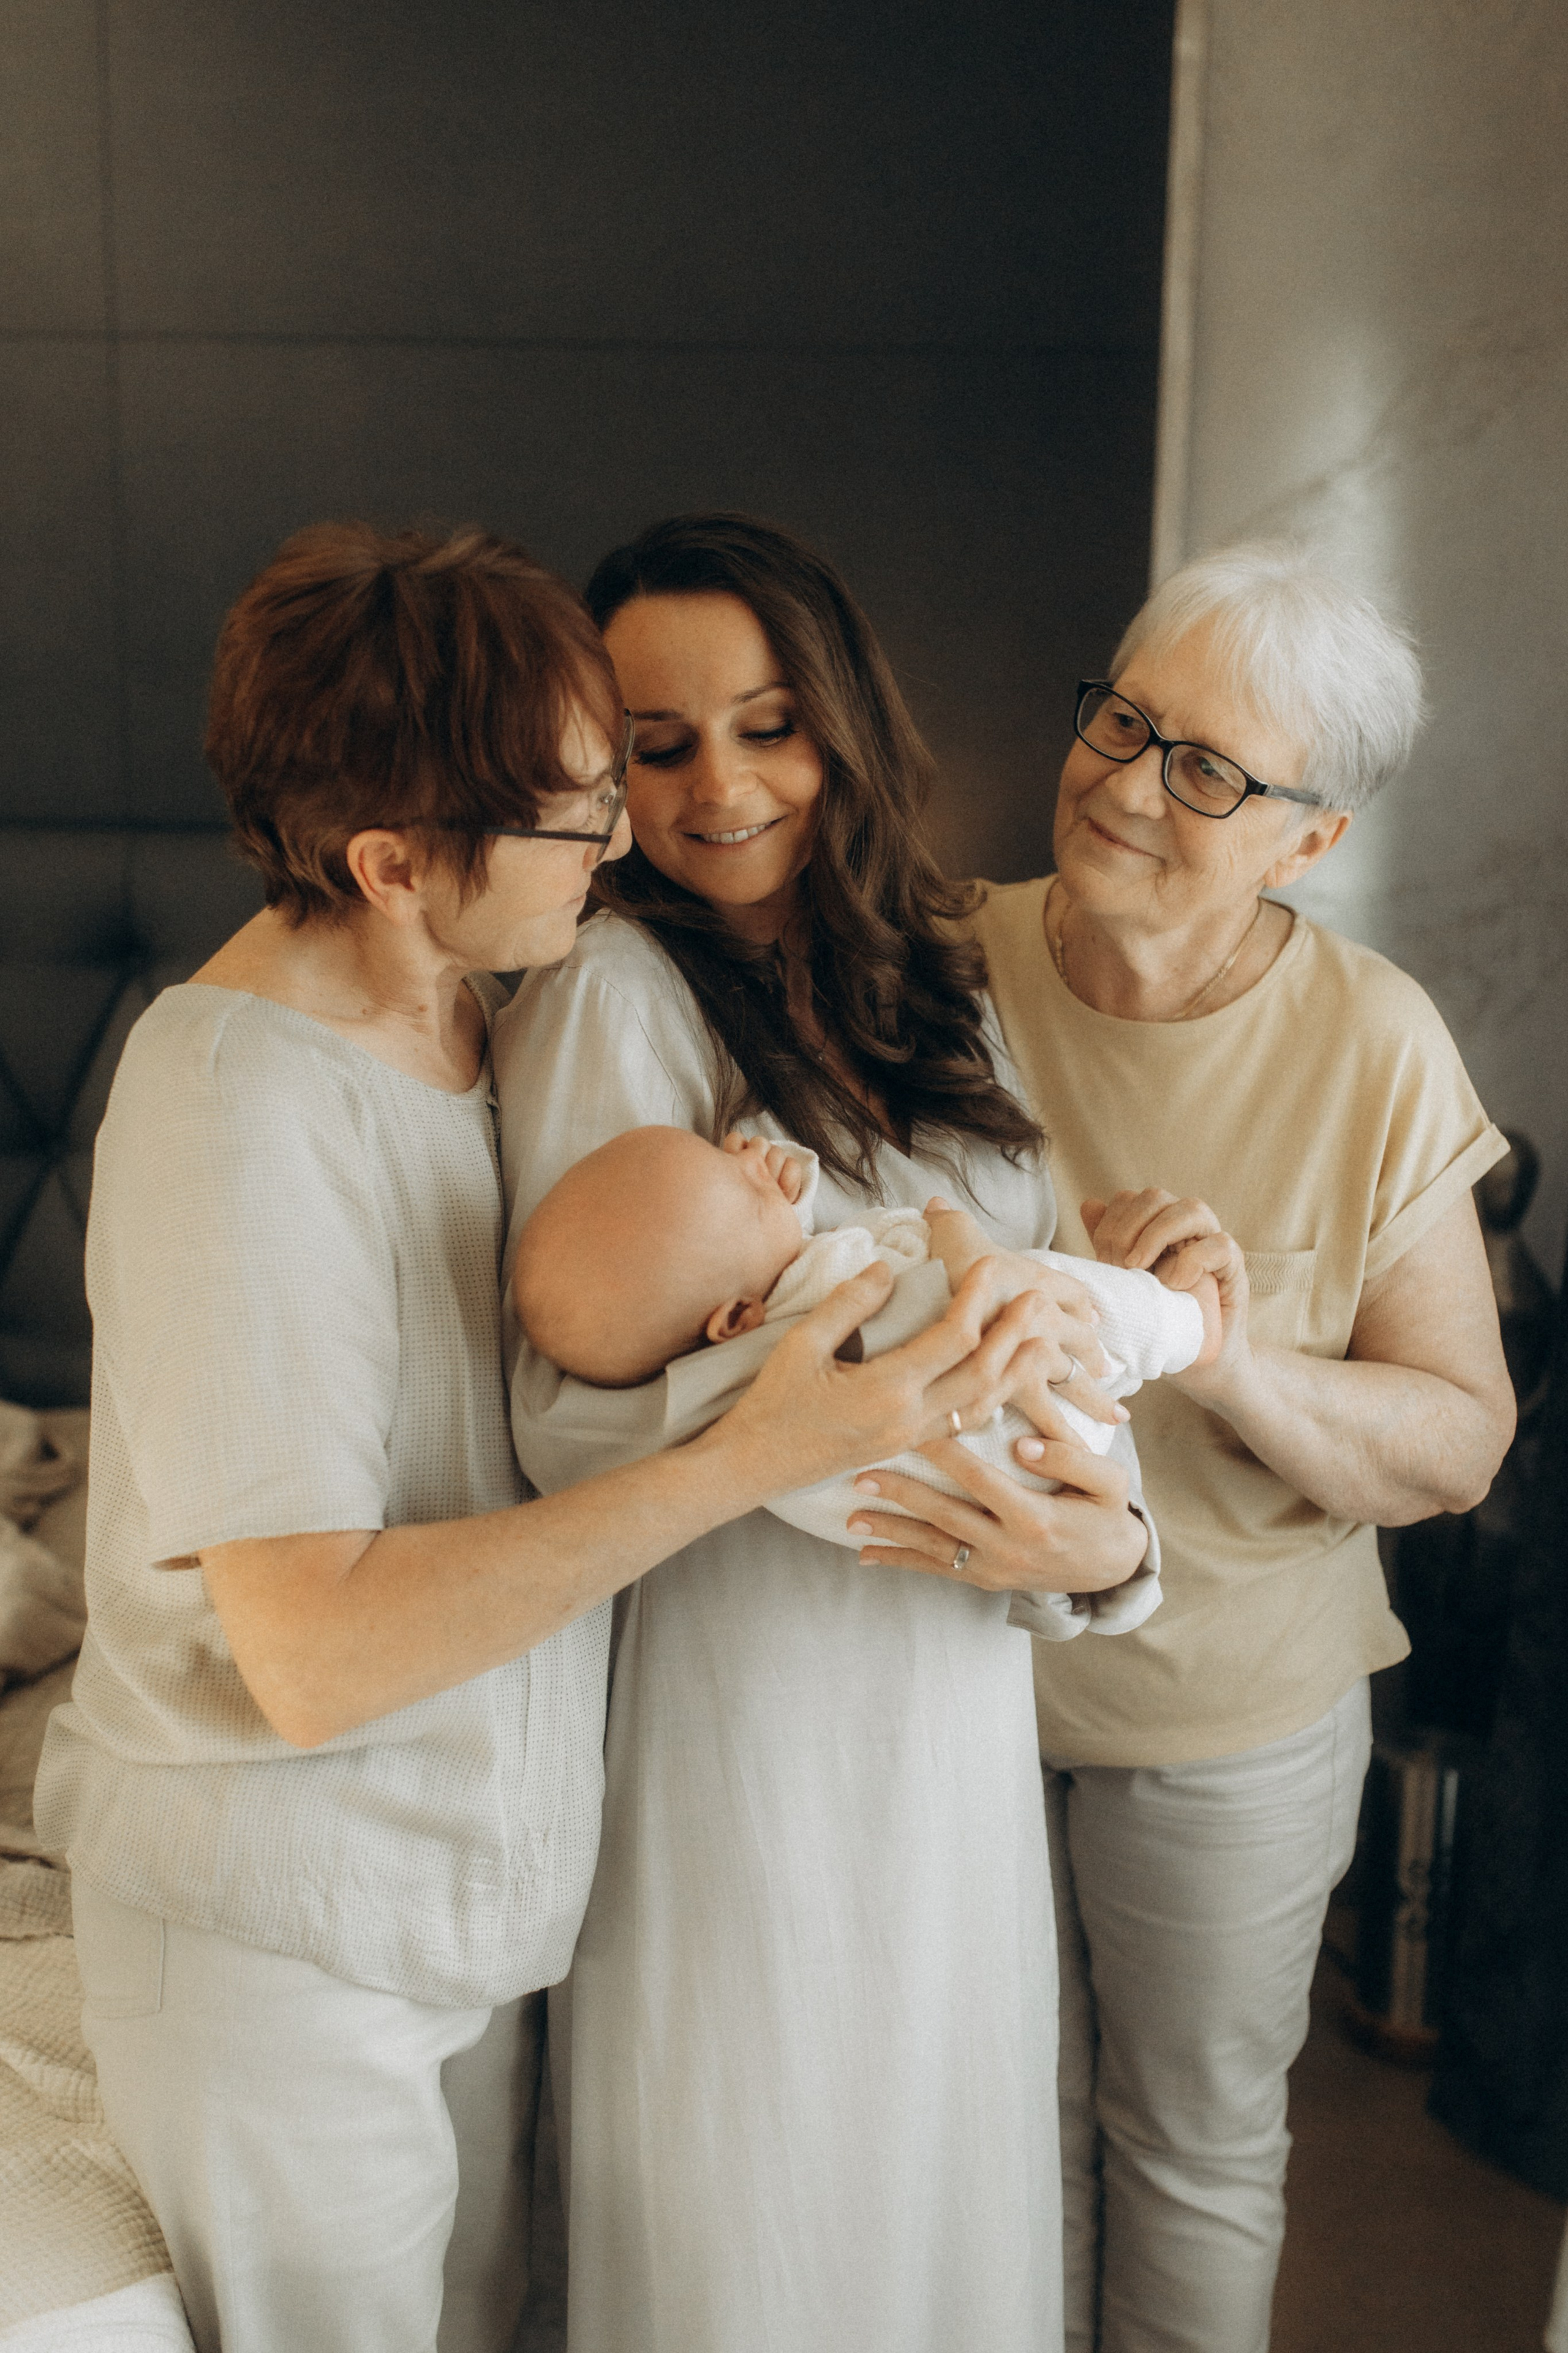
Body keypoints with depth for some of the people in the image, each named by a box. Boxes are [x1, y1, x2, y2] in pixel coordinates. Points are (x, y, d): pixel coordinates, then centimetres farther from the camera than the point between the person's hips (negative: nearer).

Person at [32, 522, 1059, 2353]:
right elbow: (316, 1656, -29)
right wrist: (746, 1459, -32)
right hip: (285, 1936, -7)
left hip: (473, 1887, 7)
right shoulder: (240, 1112, -27)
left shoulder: (481, 1009, -2)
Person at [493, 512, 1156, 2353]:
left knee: (946, 2178, 22)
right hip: (739, 1717, -6)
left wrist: (1110, 1535, -11)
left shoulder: (940, 997, 7)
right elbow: (569, 1422, -20)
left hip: (961, 1705, 6)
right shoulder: (611, 995, -13)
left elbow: (1058, 1329, 9)